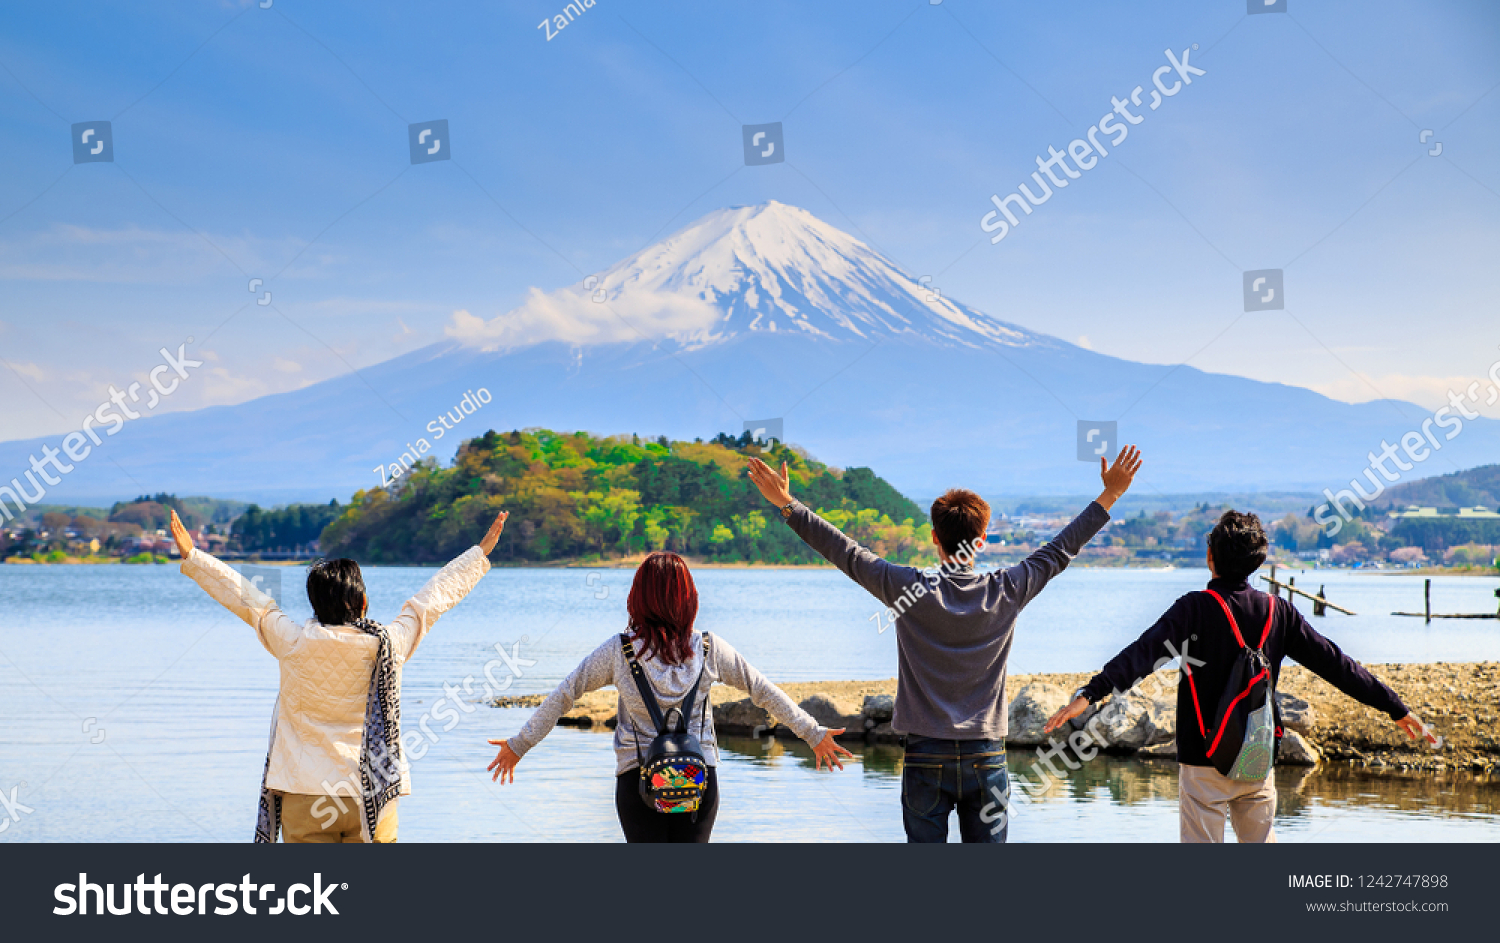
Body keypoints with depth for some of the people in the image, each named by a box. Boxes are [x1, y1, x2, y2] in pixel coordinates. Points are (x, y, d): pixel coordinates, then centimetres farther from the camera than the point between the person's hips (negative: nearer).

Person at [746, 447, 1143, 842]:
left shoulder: (908, 590, -7)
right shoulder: (1005, 593, -2)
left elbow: (846, 553, -1)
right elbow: (1061, 550, 8)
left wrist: (787, 504, 8)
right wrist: (1109, 496, 18)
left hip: (926, 756, -1)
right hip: (986, 757, 1)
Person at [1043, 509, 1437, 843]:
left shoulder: (1197, 608, -11)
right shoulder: (1278, 611, 3)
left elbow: (1144, 652, -26)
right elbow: (1334, 663, 7)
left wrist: (1090, 693, -36)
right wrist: (1397, 708, 15)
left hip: (1206, 759, -4)